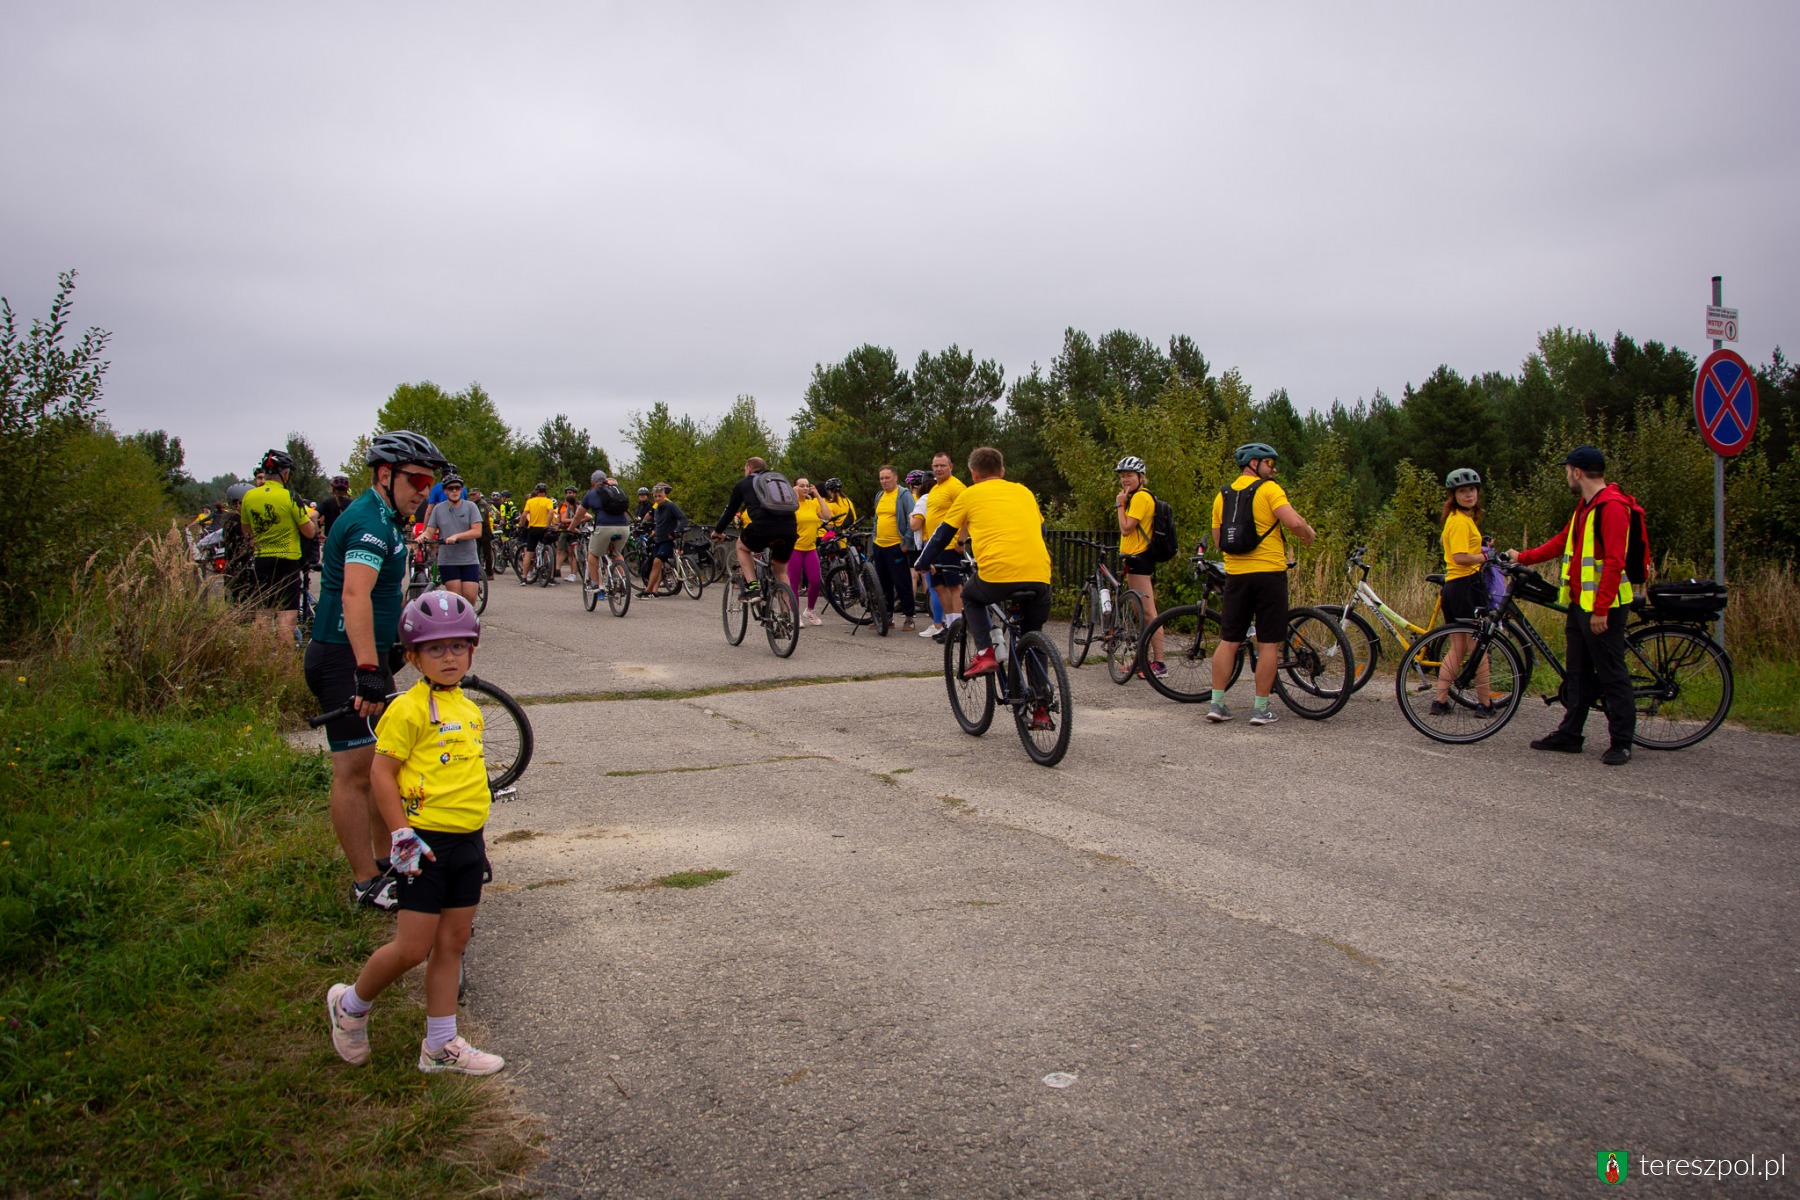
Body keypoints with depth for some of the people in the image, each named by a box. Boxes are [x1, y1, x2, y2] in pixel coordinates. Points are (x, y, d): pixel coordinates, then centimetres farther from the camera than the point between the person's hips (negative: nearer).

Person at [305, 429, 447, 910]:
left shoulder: (384, 518, 16)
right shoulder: (370, 523, -18)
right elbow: (355, 595, -33)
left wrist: (397, 648, 39)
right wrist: (368, 671, -41)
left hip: (368, 657, 11)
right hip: (345, 660, -11)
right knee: (356, 771, -5)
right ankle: (367, 884, 2)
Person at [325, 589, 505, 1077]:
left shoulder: (468, 709, 11)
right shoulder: (409, 708, -13)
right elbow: (382, 774, -13)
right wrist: (402, 836, -17)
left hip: (466, 842, 7)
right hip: (426, 843, -7)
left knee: (452, 943, 11)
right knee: (412, 948, -2)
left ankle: (441, 1046, 20)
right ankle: (350, 1004, 26)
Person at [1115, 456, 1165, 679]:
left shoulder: (1140, 497, -13)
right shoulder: (1138, 496, 20)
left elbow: (1126, 528, -18)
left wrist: (1120, 504, -10)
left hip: (1139, 560, -11)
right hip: (1136, 559, 11)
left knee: (1148, 613, -12)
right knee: (1142, 614, 15)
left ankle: (1159, 664, -12)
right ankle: (1146, 659, 21)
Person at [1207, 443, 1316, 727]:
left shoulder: (1221, 496, 11)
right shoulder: (1268, 489, -6)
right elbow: (1293, 521, -19)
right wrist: (1308, 533, 1)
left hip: (1236, 574, 5)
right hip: (1269, 573, -5)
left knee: (1228, 641, 9)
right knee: (1269, 644, 2)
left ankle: (1216, 703, 8)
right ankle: (1261, 708, 4)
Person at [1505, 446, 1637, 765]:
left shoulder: (1612, 506, -15)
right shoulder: (1585, 506, 16)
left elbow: (1614, 561, -21)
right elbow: (1561, 543, 27)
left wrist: (1601, 609, -23)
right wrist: (1522, 557, 26)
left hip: (1602, 606, -10)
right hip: (1579, 602, 10)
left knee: (1612, 674, -3)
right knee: (1579, 673, 14)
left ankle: (1621, 742, 4)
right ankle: (1570, 735, 20)